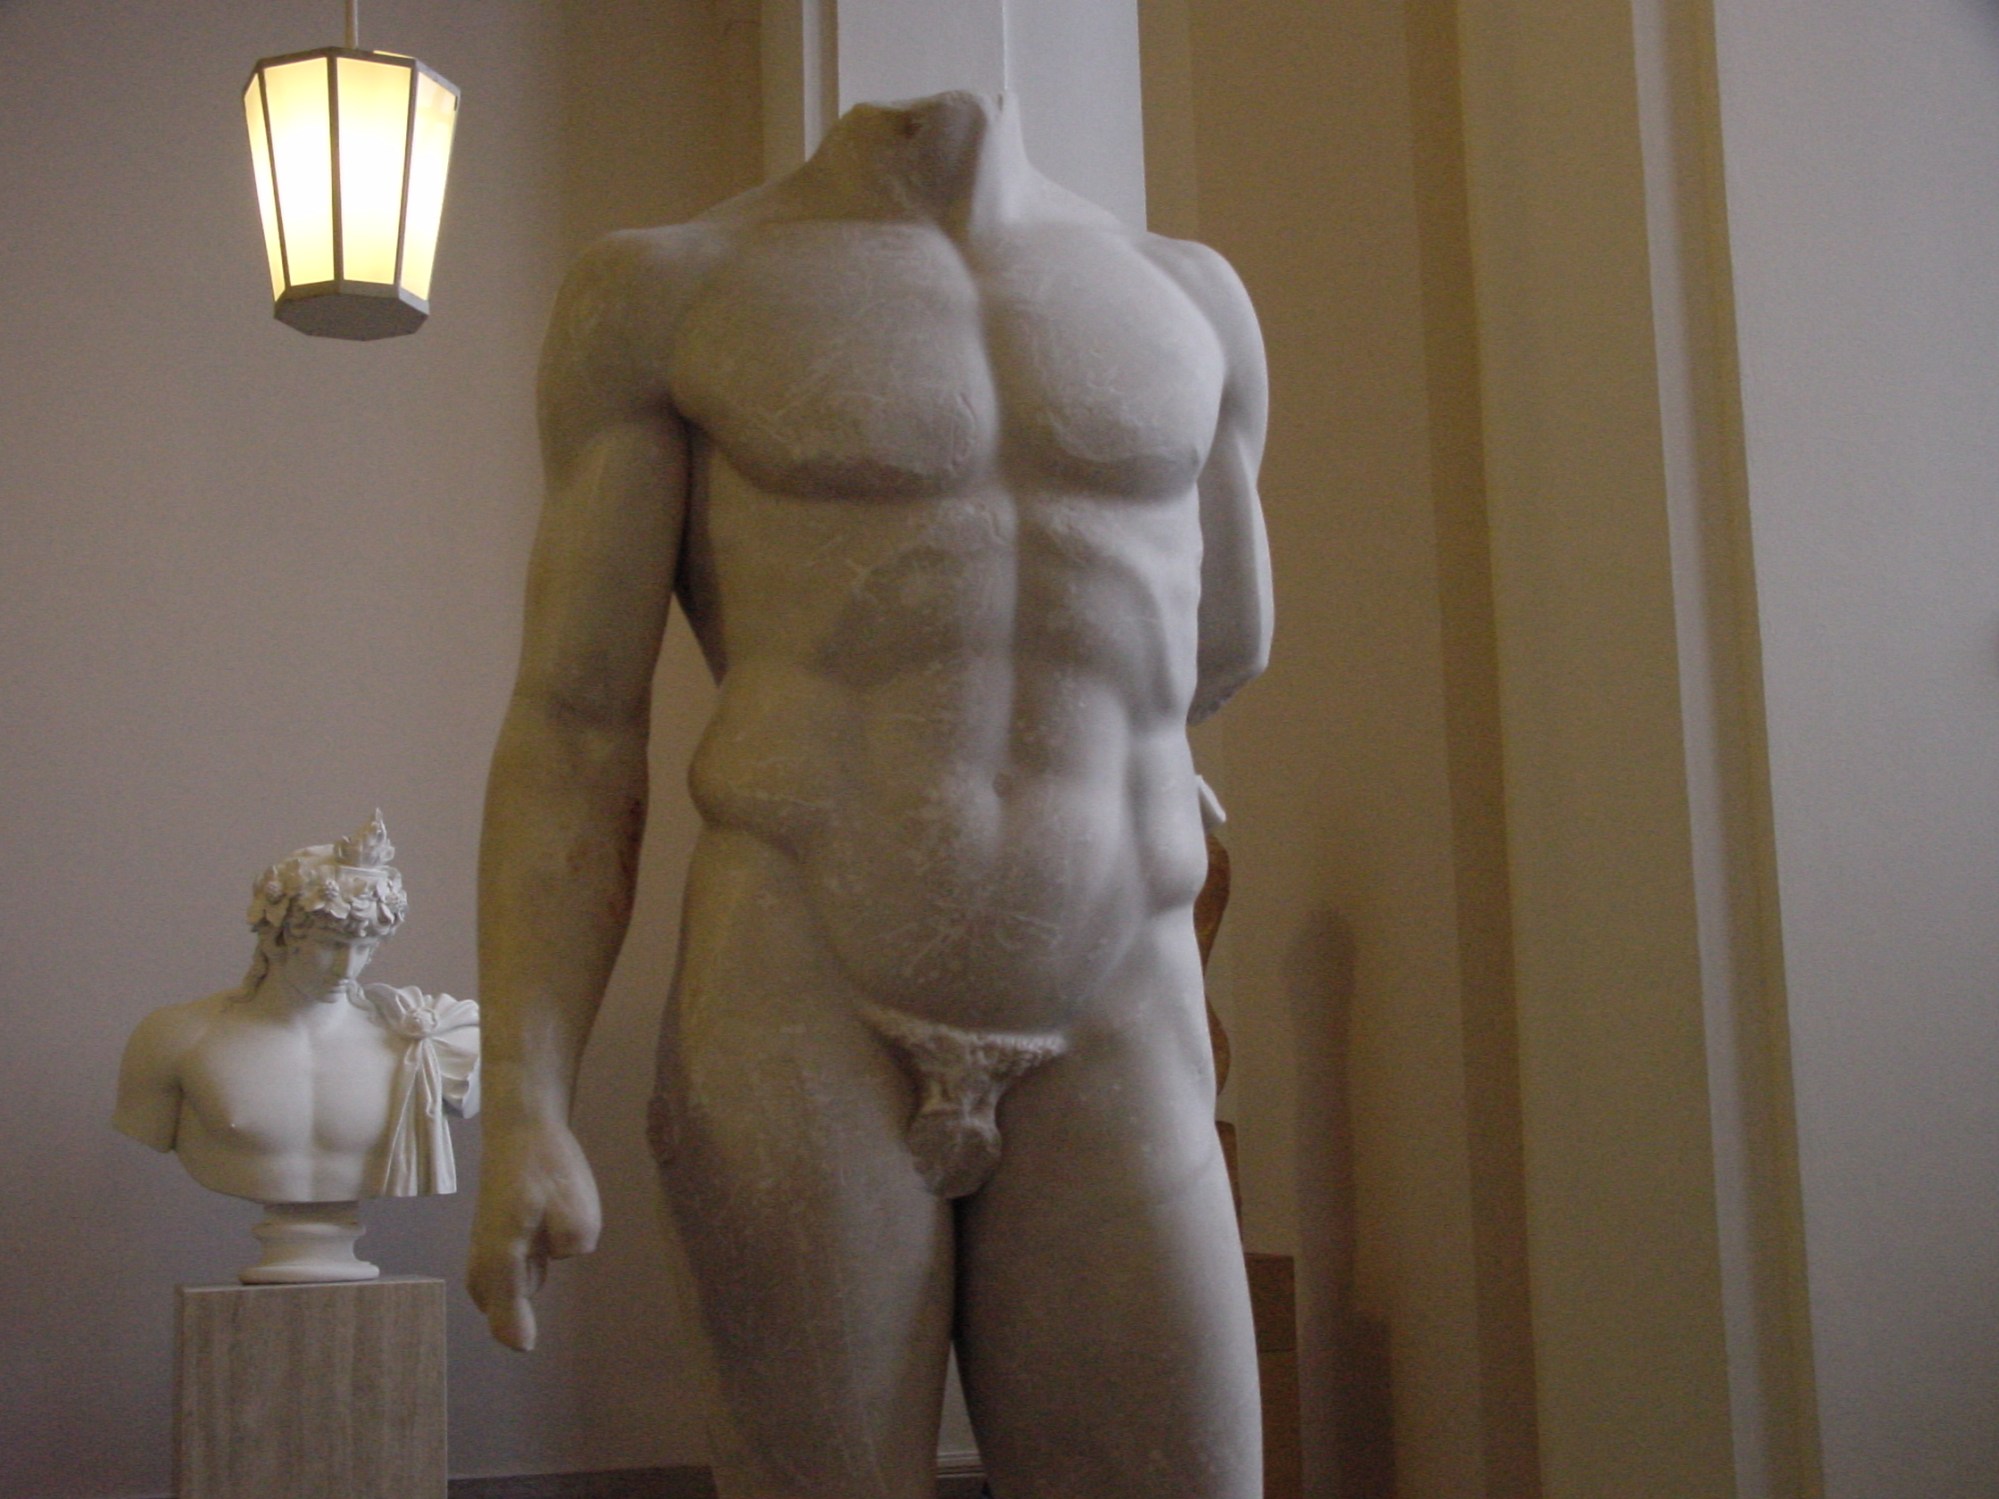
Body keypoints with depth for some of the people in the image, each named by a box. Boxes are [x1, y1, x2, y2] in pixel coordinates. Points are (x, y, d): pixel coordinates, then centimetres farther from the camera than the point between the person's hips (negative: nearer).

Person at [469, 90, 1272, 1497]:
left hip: (1098, 1075, 3)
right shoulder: (658, 297, 5)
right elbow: (567, 750, -1)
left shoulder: (1185, 300, 14)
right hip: (795, 1038, -3)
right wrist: (520, 1125, -11)